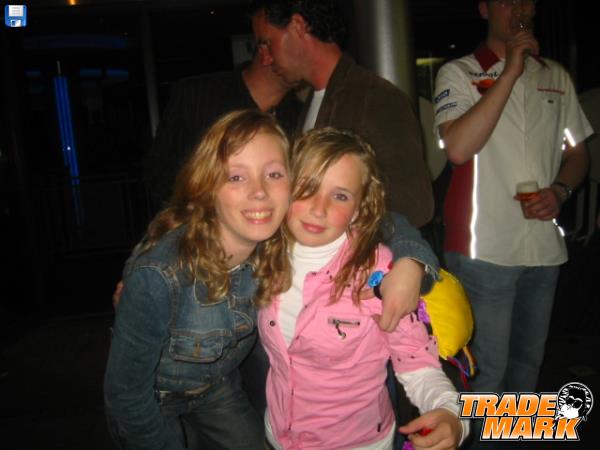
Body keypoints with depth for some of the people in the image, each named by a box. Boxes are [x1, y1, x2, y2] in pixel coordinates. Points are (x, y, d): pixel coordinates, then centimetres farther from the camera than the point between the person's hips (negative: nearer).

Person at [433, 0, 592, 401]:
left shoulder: (557, 76, 12)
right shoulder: (459, 74, -3)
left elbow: (577, 152, 17)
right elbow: (458, 148, -20)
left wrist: (561, 190, -5)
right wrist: (510, 72, -18)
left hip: (545, 246, 5)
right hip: (484, 249, -5)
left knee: (529, 360, 18)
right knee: (487, 367, 1)